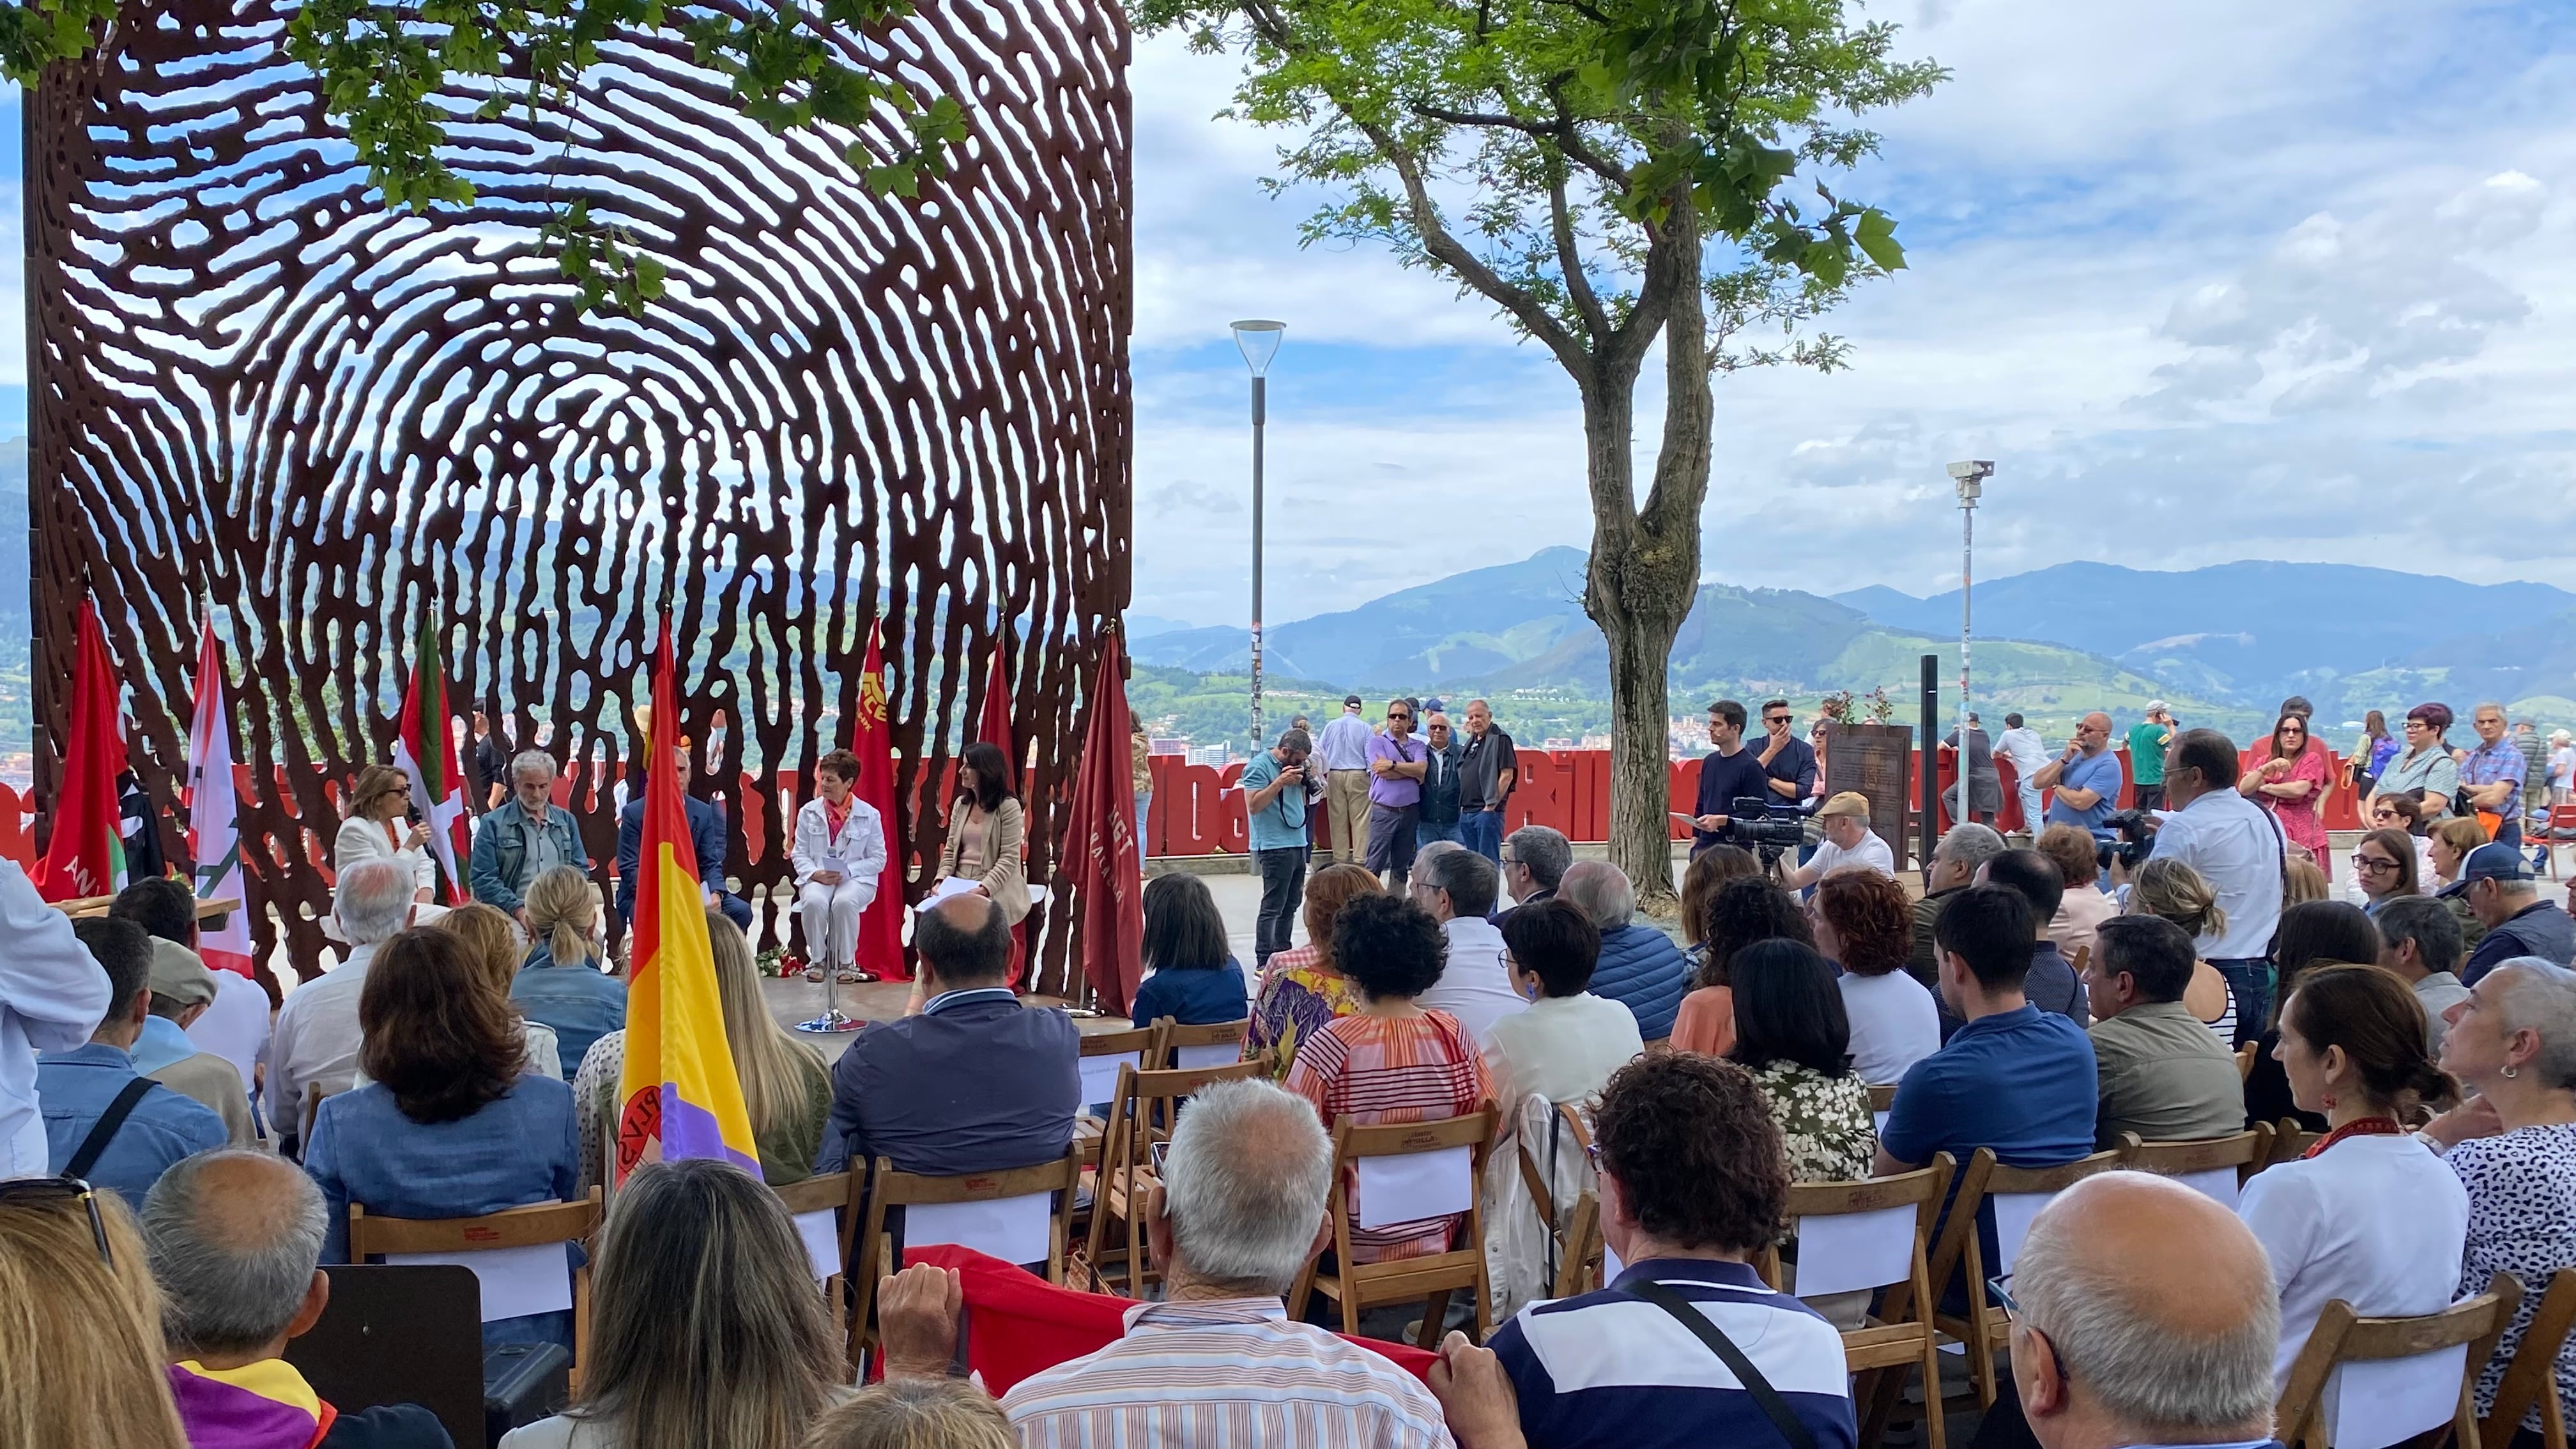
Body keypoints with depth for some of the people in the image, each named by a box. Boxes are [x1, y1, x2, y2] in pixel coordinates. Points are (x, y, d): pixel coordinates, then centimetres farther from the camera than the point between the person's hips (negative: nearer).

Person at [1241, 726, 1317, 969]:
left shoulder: (1294, 766, 15)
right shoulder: (1259, 766, -9)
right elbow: (1253, 805, -16)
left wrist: (1303, 782, 3)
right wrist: (1280, 782, -20)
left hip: (1298, 844, 9)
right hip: (1275, 847, -9)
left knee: (1290, 906, 12)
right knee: (1272, 908, -8)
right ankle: (1264, 963, -6)